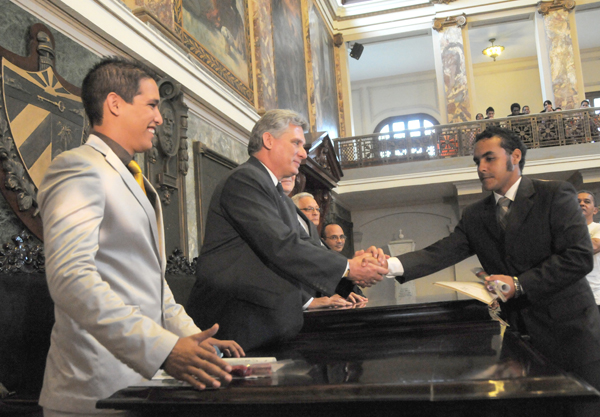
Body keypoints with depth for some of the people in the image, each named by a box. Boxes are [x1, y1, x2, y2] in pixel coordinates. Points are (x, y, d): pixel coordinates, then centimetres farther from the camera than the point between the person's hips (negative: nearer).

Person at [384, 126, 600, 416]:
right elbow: (440, 253, -5)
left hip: (567, 329, -4)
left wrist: (519, 284, -20)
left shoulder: (554, 195, -6)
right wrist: (392, 264, -22)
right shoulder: (475, 216, 8)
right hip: (520, 332, 4)